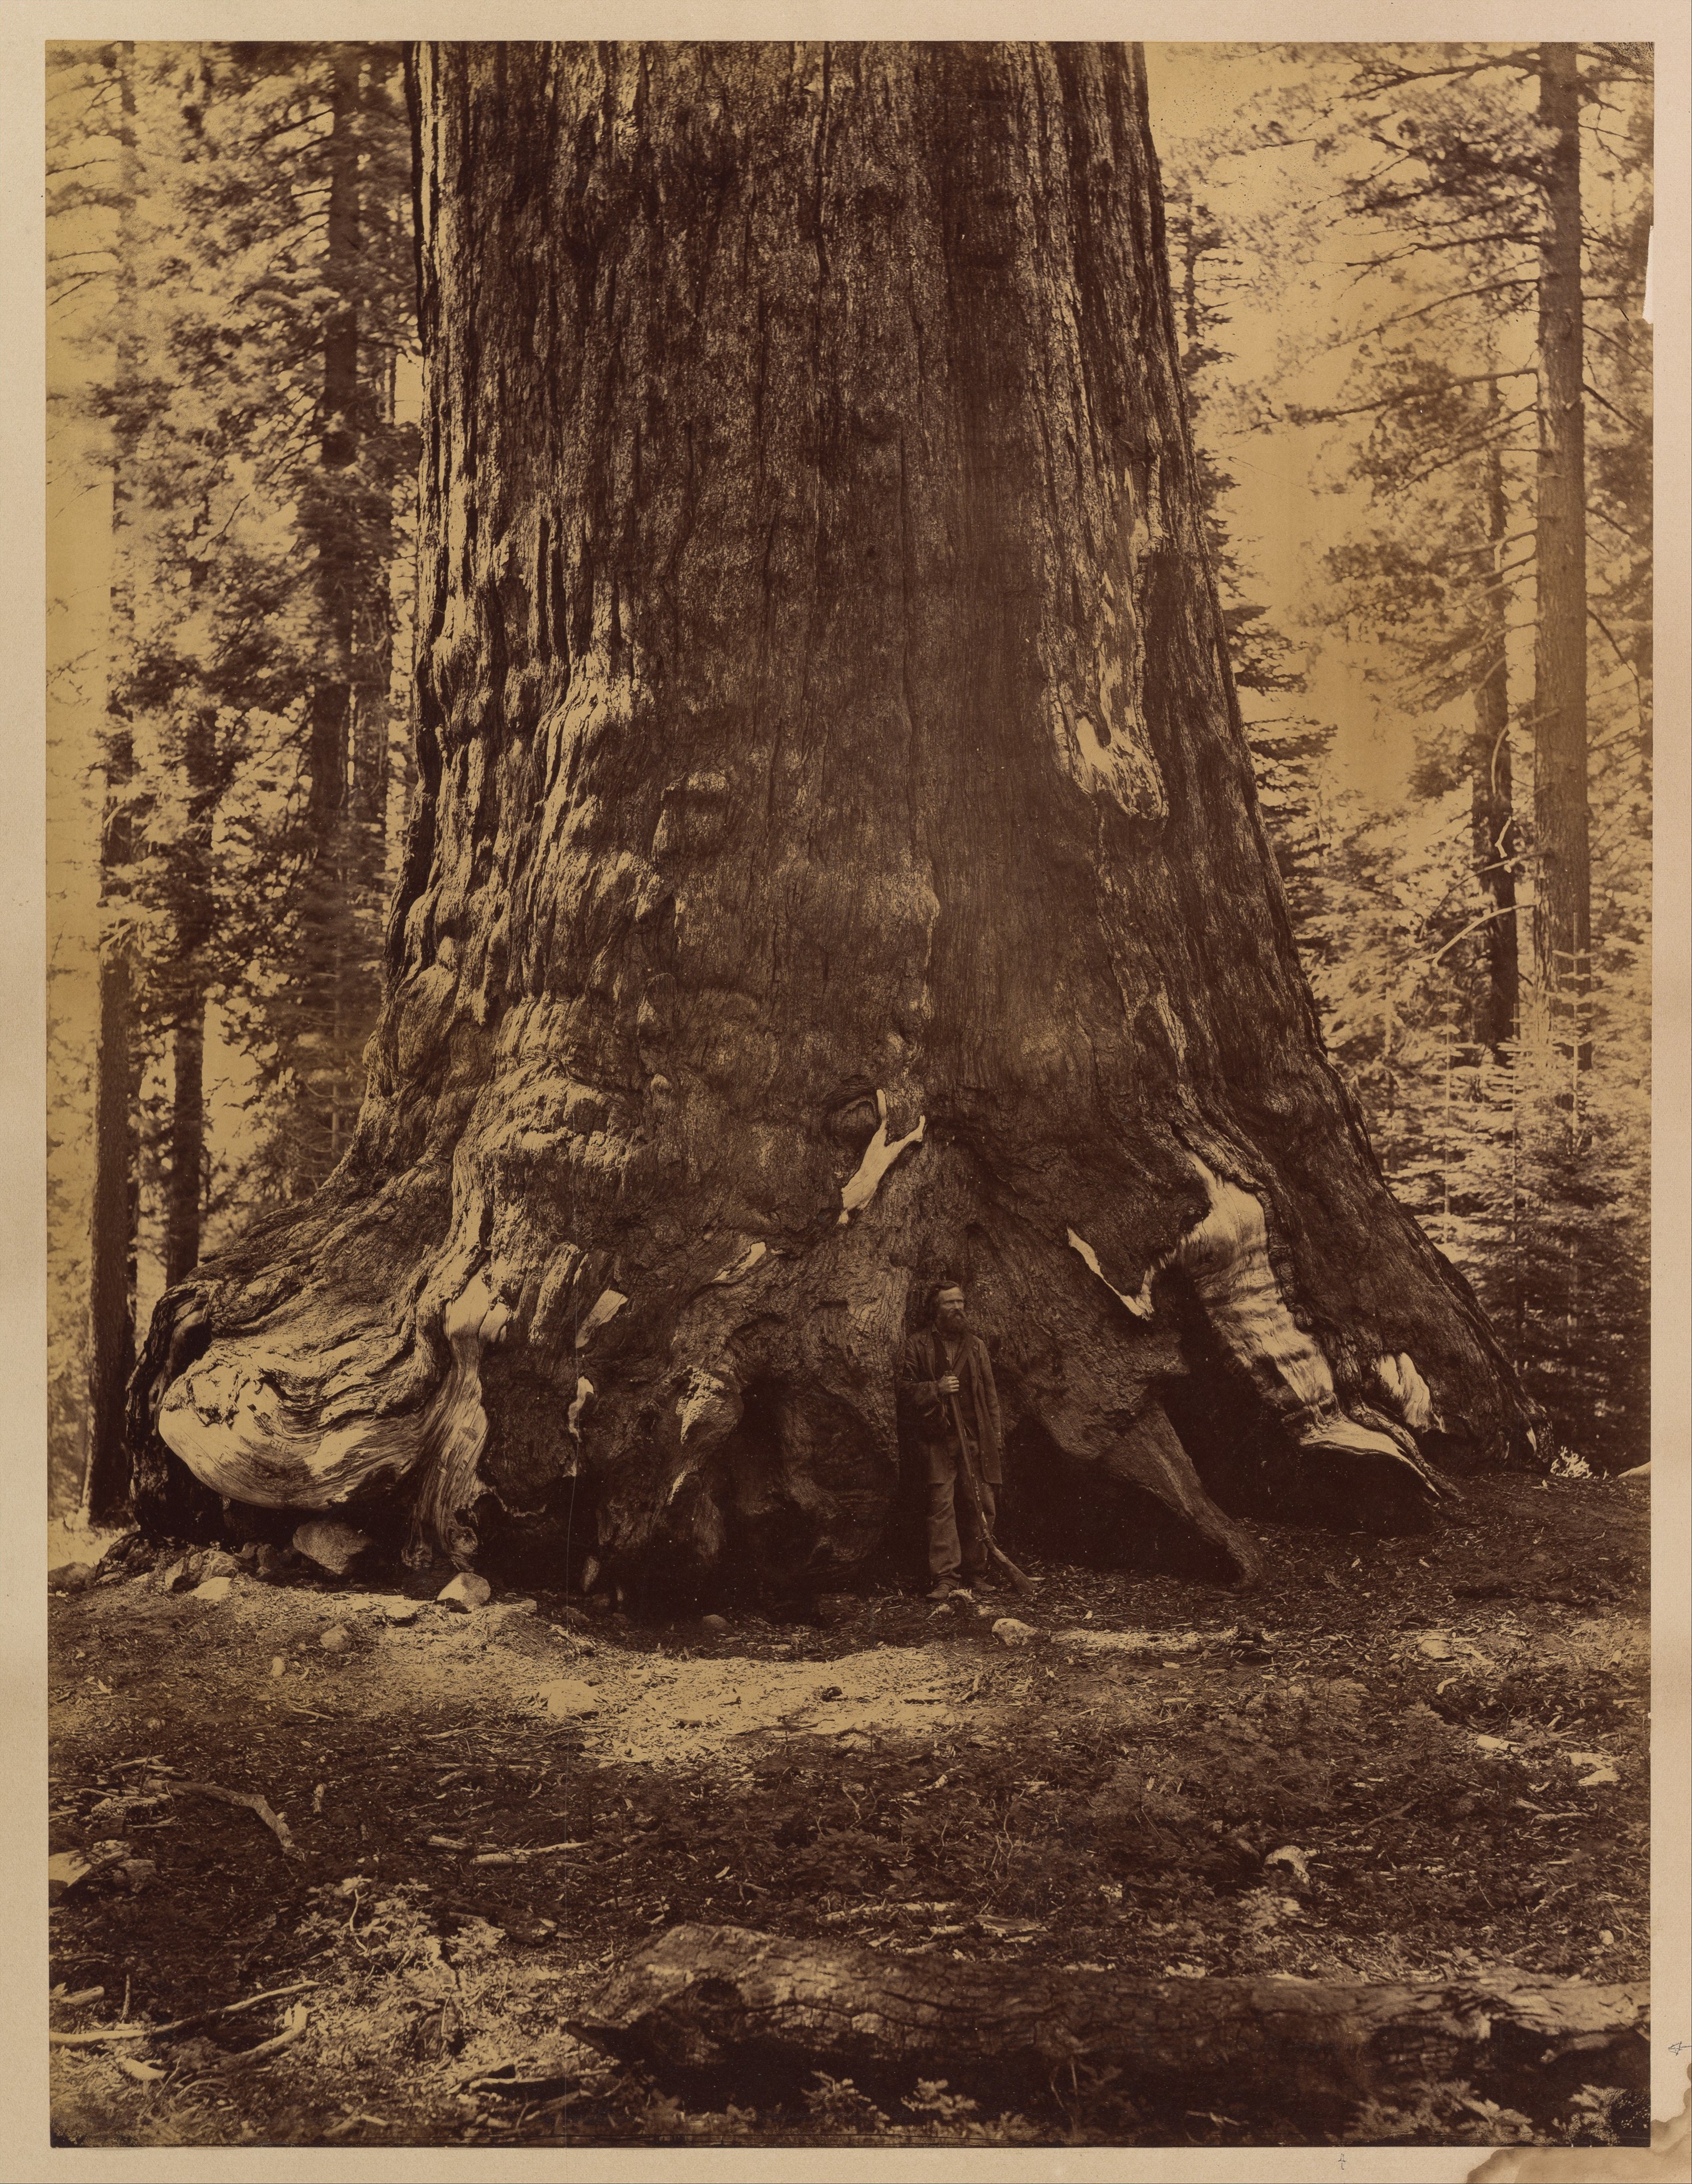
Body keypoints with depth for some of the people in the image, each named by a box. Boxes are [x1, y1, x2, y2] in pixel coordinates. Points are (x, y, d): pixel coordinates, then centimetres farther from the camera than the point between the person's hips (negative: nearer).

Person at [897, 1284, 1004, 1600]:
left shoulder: (976, 1346, 15)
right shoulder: (919, 1345, 6)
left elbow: (990, 1394, 16)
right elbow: (905, 1386, 4)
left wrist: (996, 1436, 11)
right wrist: (937, 1389, -12)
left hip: (975, 1437, 3)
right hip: (938, 1436, -3)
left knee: (983, 1506, 2)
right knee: (942, 1505, -9)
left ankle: (977, 1573, 14)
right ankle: (945, 1578, -8)